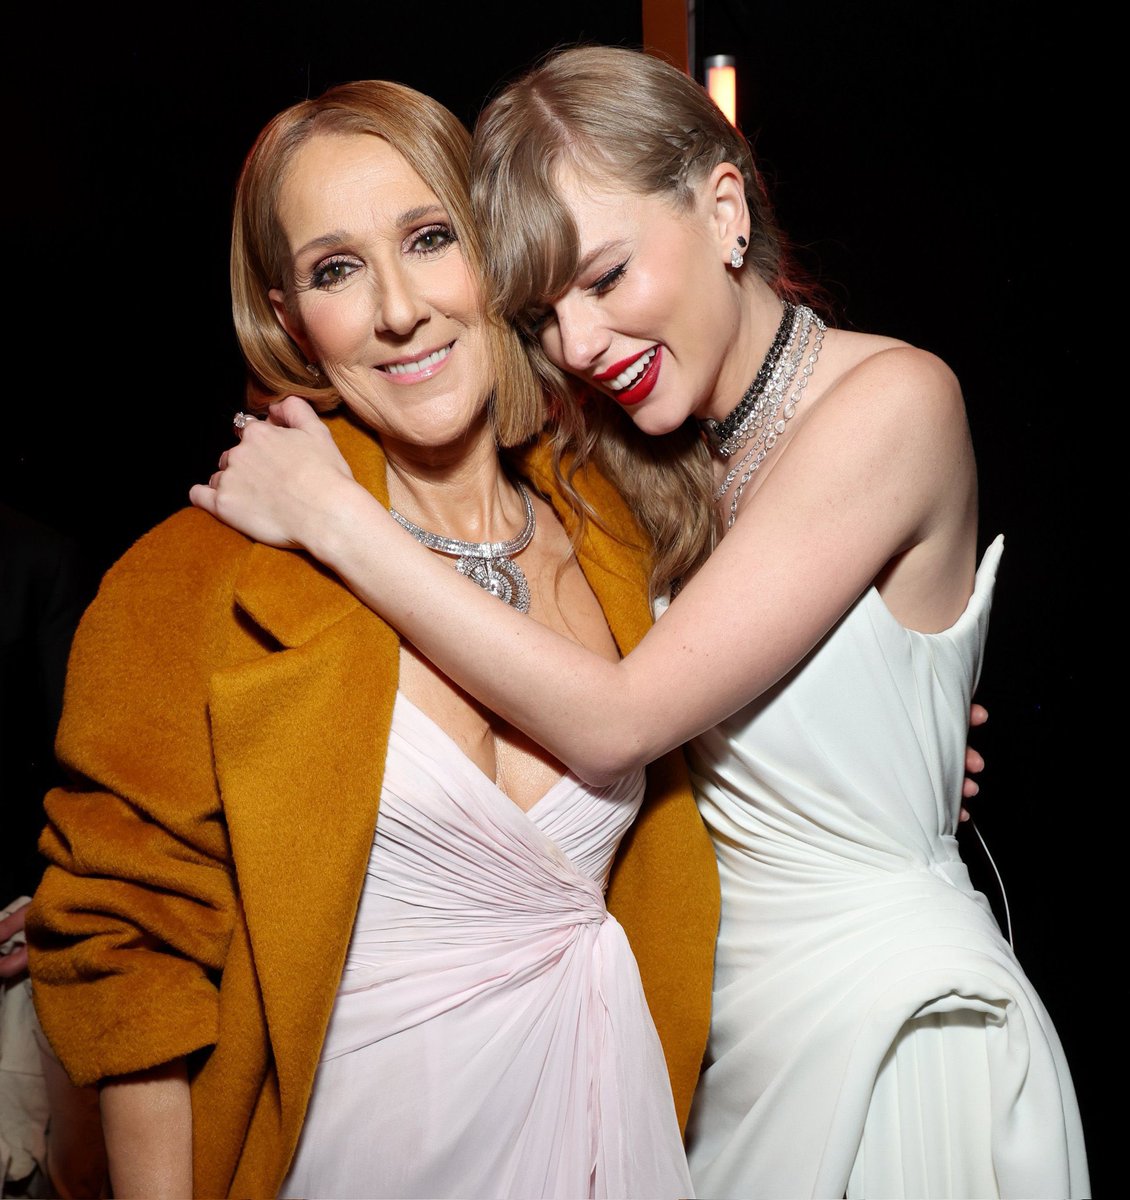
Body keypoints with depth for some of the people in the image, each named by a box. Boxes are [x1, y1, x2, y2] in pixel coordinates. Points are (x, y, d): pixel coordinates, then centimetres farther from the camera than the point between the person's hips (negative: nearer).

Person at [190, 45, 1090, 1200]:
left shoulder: (892, 401, -20)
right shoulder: (671, 462, 3)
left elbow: (613, 723, -23)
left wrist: (334, 515, -19)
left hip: (891, 1020, -6)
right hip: (732, 1009, 6)